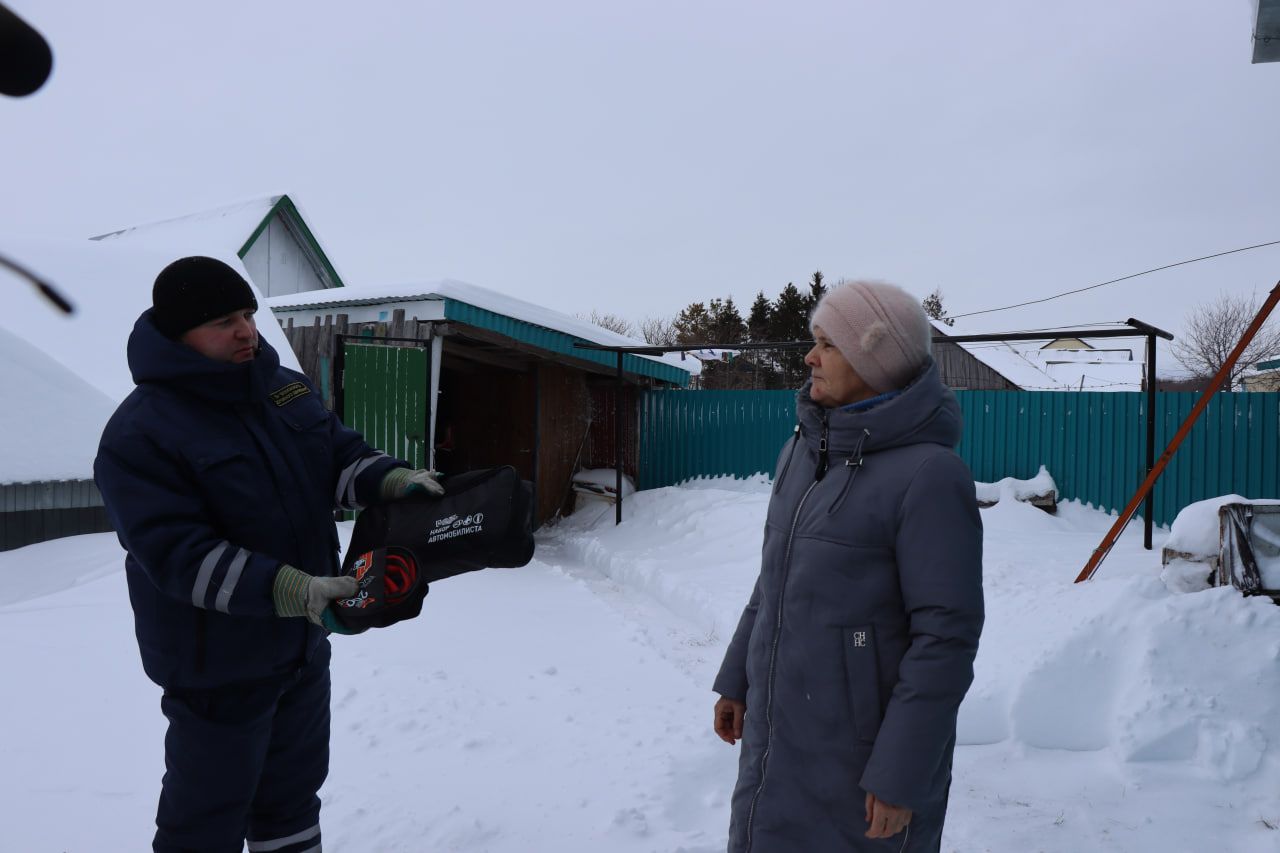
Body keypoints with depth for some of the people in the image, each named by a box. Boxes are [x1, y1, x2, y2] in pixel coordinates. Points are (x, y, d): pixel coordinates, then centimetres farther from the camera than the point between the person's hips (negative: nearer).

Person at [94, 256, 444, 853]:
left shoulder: (288, 389, 2)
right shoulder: (138, 434, -20)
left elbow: (340, 456, 6)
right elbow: (177, 552, -26)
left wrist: (393, 481, -16)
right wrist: (286, 589, -36)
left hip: (304, 645, 7)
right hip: (217, 665, -6)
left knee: (293, 794, 24)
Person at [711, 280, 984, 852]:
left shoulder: (928, 474, -19)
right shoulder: (803, 450, 4)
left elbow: (946, 636, -19)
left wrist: (902, 776, -17)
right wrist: (738, 680, 15)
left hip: (863, 756, -7)